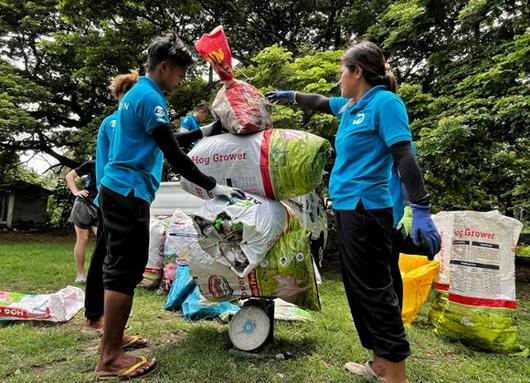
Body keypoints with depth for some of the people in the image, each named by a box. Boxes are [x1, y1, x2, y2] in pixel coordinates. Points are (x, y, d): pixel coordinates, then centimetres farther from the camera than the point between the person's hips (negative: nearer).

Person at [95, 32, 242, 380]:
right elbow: (173, 153, -18)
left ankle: (113, 339, 26)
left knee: (120, 268, 14)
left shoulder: (135, 93, 18)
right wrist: (211, 186, -13)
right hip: (130, 192, -10)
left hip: (119, 189, 10)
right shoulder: (151, 98, -13)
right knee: (125, 271, -6)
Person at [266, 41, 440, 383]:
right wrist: (291, 96, 44)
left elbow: (405, 156, -18)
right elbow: (320, 102, 35)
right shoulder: (351, 106, 15)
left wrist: (422, 211, -23)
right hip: (347, 206, 9)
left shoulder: (385, 102, -9)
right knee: (359, 287, 13)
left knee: (374, 290, -5)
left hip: (366, 207, -9)